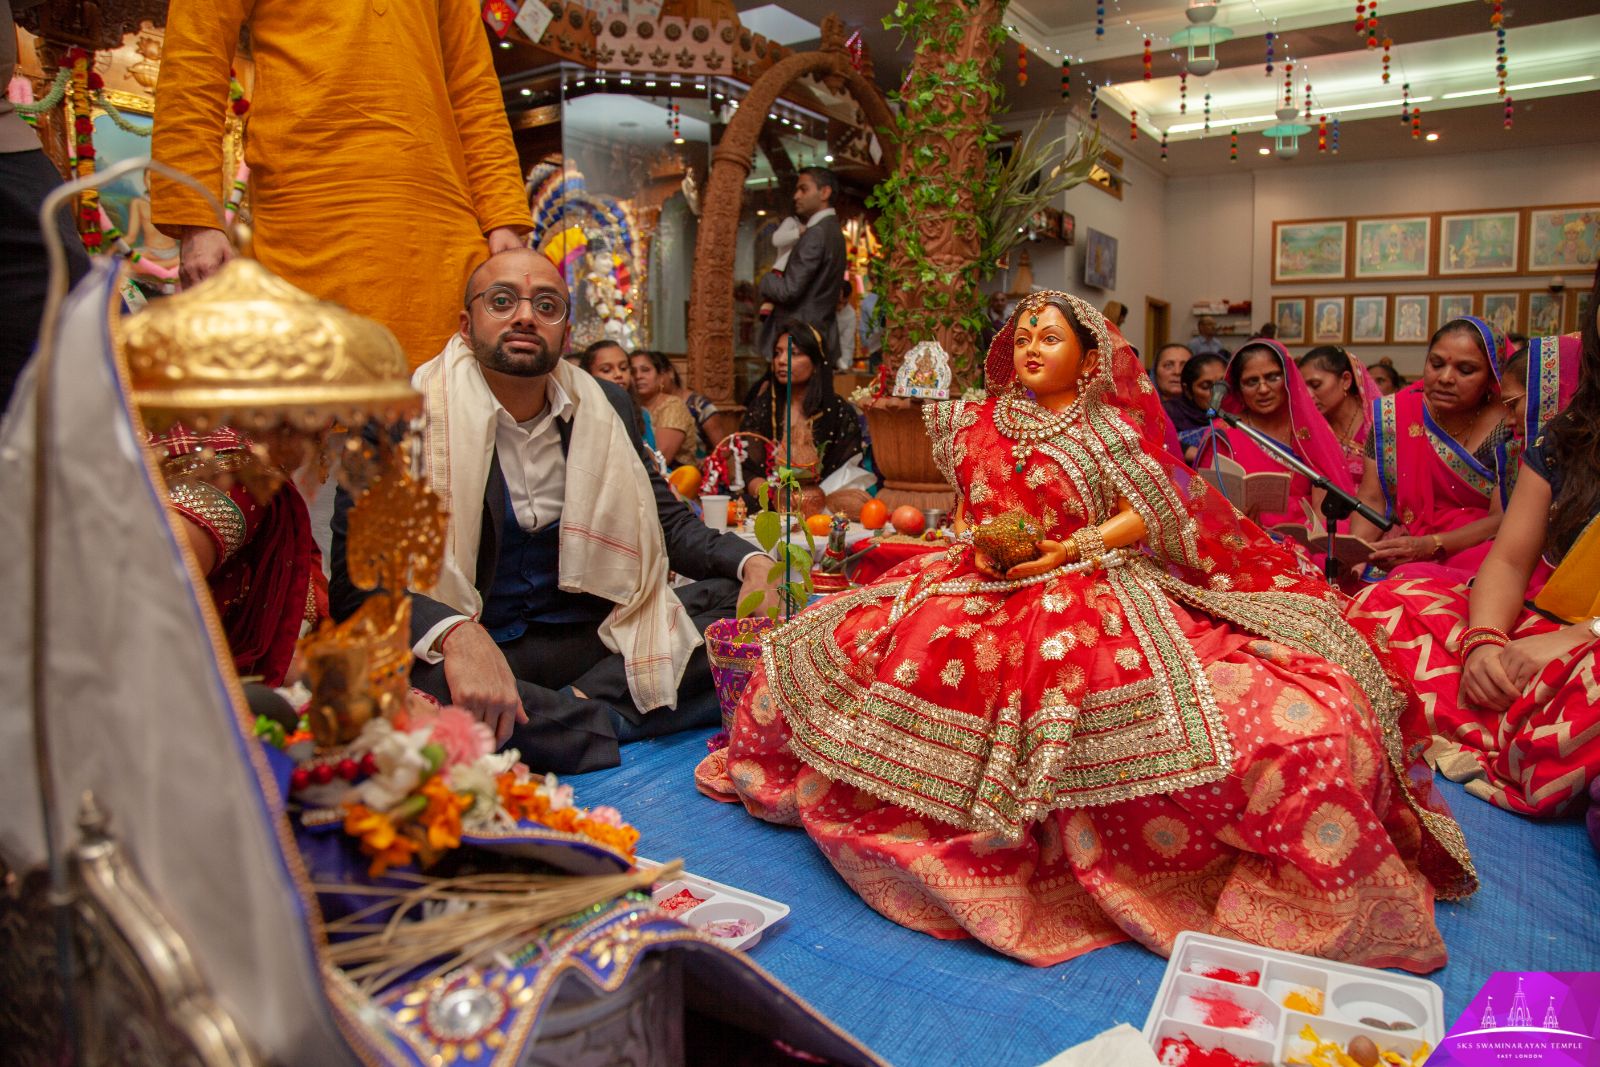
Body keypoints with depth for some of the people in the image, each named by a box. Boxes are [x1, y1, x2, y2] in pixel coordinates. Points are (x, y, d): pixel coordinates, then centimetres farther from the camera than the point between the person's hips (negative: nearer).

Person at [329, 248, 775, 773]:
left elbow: (667, 521, 13)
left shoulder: (605, 407, 7)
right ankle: (616, 720, -17)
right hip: (466, 650, -3)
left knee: (740, 602, -13)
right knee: (407, 681, -36)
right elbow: (356, 578, -14)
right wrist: (456, 634, -35)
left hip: (594, 644, 4)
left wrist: (753, 564, -8)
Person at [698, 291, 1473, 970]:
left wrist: (1065, 550, -14)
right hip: (996, 585, 4)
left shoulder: (1118, 425, 7)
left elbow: (1146, 516, -2)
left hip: (1102, 589, -3)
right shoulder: (985, 423, 16)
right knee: (845, 642, -10)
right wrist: (986, 544, -3)